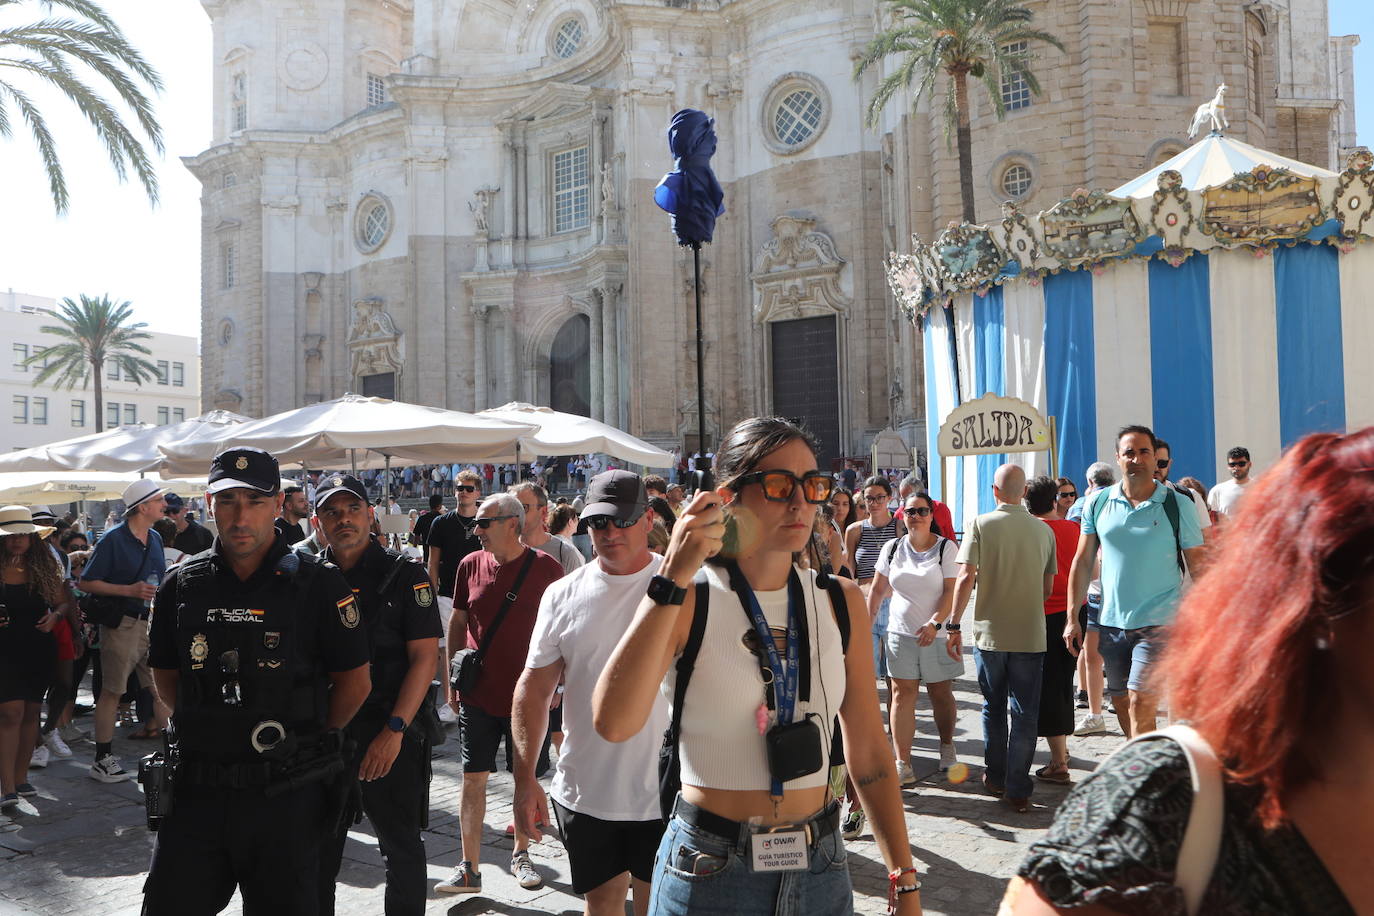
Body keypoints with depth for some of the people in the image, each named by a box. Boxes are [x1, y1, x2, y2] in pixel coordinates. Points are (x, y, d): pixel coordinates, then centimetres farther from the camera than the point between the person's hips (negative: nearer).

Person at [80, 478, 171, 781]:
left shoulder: (155, 539, 12)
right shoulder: (113, 539, -9)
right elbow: (87, 583, -11)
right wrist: (130, 591, -18)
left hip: (153, 623, 6)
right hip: (122, 624, -6)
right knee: (112, 692, 3)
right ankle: (102, 760, 12)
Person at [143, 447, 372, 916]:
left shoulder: (320, 585, -7)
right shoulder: (182, 586, 4)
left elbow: (355, 682, -1)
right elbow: (166, 676, 16)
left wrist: (304, 740, 7)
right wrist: (214, 731, 11)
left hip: (286, 794, -3)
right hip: (197, 790, 3)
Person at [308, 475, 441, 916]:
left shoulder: (404, 574, -5)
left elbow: (424, 657, -10)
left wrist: (394, 730, -17)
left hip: (390, 737, -4)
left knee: (401, 847, 8)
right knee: (318, 850, 14)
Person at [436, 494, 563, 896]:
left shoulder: (546, 568, -7)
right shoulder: (470, 565, 1)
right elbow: (458, 623, 11)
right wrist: (452, 680, 9)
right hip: (478, 695, 2)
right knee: (473, 778, 2)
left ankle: (521, 853, 29)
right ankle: (470, 868, 10)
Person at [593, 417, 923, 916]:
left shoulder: (841, 602, 0)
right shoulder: (688, 602, -12)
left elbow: (868, 751, 4)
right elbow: (614, 723, -28)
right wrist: (673, 578, -29)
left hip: (820, 869, 3)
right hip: (709, 872, -3)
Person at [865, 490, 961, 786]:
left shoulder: (946, 548, -3)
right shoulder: (892, 548, 7)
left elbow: (951, 591, -10)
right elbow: (877, 589, 13)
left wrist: (934, 623, -22)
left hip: (937, 633, -2)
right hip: (900, 632, 2)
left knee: (940, 693, 8)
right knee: (902, 694, -1)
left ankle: (947, 746, 33)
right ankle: (902, 764, 0)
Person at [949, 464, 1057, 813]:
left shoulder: (981, 525, -6)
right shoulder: (1044, 531, 2)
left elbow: (966, 577, -13)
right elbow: (1048, 587, 7)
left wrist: (954, 625, -5)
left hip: (990, 632, -1)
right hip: (1031, 634, 1)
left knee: (993, 708, 16)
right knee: (1025, 713, 6)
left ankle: (995, 777, 26)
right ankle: (1018, 790, 6)